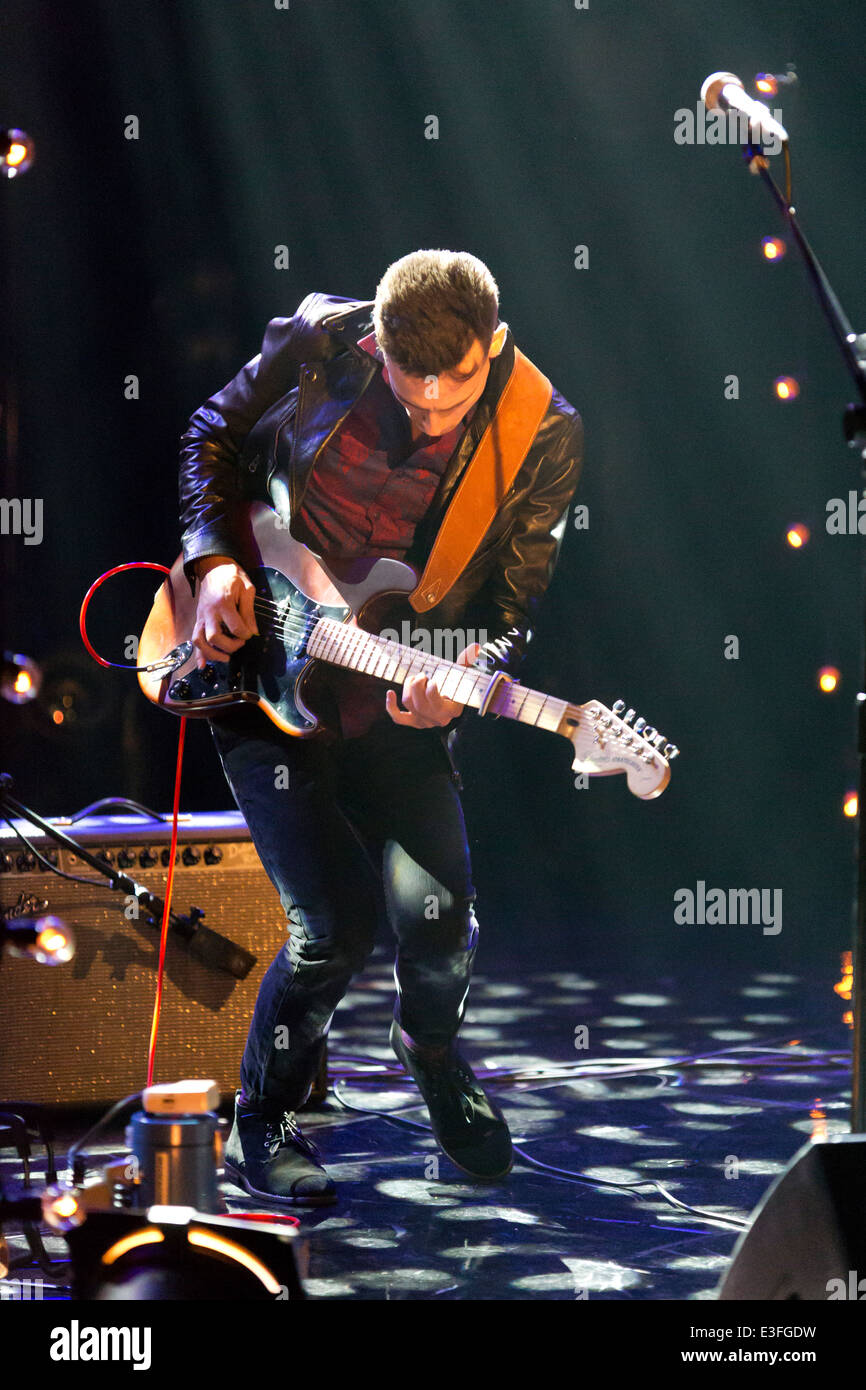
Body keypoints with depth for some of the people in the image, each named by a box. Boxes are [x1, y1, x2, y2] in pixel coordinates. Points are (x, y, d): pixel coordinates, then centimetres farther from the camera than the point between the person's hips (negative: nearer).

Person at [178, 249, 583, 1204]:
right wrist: (215, 560, -7)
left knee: (438, 915, -12)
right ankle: (262, 1123, 14)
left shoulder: (544, 437, -13)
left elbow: (510, 612, -6)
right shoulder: (321, 344, -13)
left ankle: (432, 1050, 26)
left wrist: (463, 680, -26)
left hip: (394, 703, 1)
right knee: (336, 921, -13)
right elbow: (215, 435, 6)